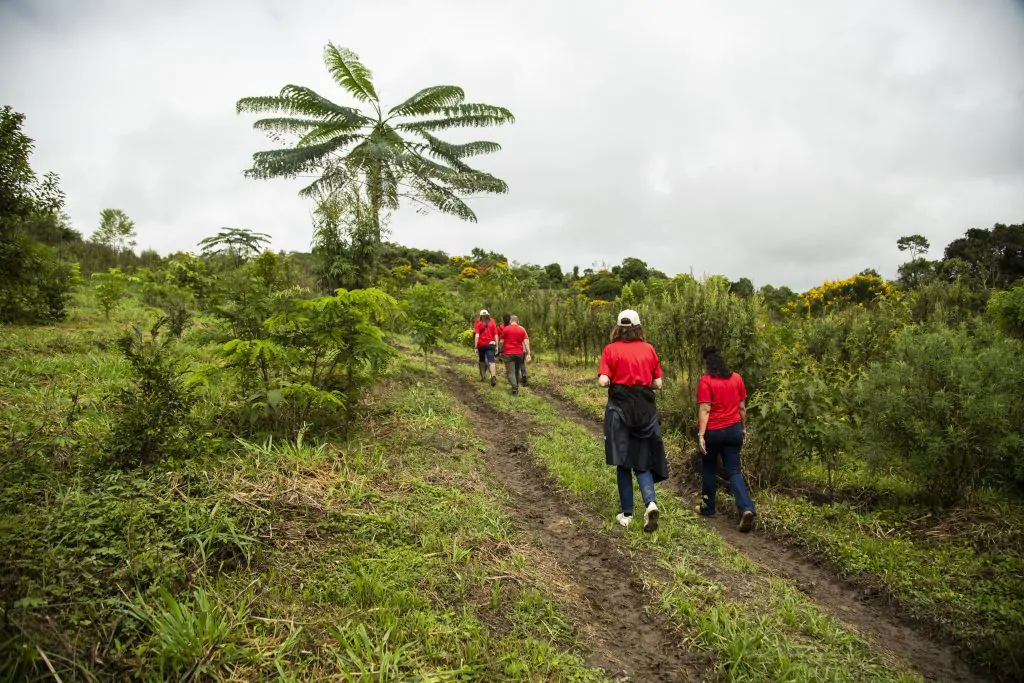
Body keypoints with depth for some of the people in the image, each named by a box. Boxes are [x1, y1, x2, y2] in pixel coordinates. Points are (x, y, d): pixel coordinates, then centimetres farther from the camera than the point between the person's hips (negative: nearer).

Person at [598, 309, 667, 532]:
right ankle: (651, 503, -10)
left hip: (620, 409, -2)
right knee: (642, 461, 12)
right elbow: (658, 384, 3)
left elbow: (603, 381, -12)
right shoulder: (649, 349, 2)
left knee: (623, 463, 8)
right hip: (646, 410, 2)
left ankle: (627, 514, 14)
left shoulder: (611, 350, -4)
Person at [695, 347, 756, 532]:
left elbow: (705, 410, -17)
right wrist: (743, 428, 19)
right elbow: (742, 407, 8)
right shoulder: (736, 378, 3)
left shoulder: (706, 381, -13)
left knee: (708, 470, 15)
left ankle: (707, 508, 26)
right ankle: (747, 508, -12)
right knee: (734, 471, 6)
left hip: (712, 432, -4)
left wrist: (701, 434, -16)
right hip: (733, 430, 4)